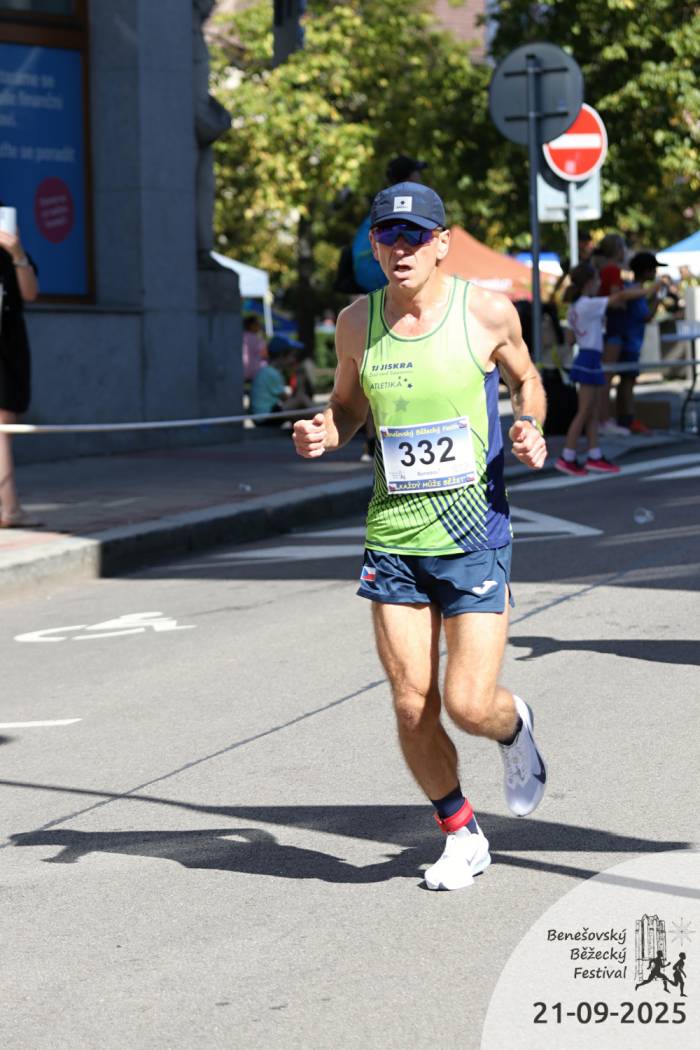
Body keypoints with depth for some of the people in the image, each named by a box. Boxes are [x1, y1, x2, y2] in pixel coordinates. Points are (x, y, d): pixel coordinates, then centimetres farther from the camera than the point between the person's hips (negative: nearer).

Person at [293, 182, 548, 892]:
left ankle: (514, 728, 29)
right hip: (393, 539, 3)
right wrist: (322, 435, -5)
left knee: (470, 705, -9)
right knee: (413, 709, 1)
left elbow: (525, 378, 14)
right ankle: (461, 837, 24)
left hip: (475, 536, -3)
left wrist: (530, 429, -6)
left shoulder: (487, 312, -5)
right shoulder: (357, 322, 2)